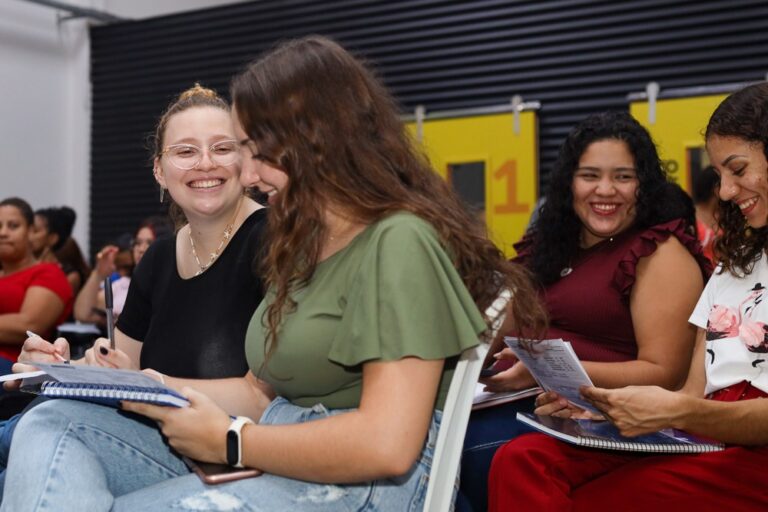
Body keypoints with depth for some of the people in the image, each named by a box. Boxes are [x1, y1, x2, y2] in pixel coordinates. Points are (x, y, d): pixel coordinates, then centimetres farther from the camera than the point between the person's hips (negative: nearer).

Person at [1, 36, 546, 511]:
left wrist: (229, 440, -12)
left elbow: (386, 445, -23)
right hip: (273, 463, 10)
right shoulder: (304, 247, 19)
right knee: (52, 423, -6)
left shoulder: (398, 244, -13)